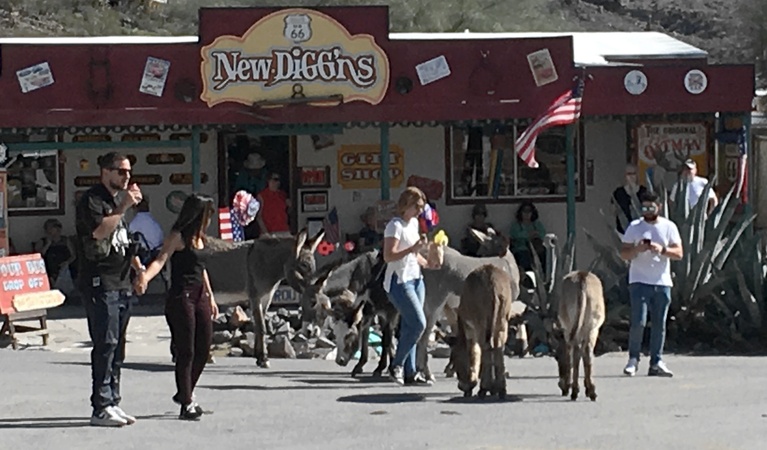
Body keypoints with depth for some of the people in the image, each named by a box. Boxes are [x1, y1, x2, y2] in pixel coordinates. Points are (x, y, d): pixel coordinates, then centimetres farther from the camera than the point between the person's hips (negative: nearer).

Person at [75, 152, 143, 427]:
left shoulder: (118, 200, 21)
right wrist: (123, 207, -23)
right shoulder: (91, 200, -7)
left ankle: (112, 402, 14)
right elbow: (99, 232, -24)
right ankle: (101, 409, -10)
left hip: (122, 283, 9)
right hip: (100, 283, -9)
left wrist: (136, 263, 17)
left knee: (117, 346, 9)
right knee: (106, 343, -11)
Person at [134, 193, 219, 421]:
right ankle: (186, 404, 2)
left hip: (200, 296, 8)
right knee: (186, 352, -5)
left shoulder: (200, 237, 16)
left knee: (204, 349, 9)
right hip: (181, 297, -8)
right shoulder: (178, 237, -9)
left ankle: (185, 394, 26)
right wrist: (145, 276, -41)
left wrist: (210, 297, 29)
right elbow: (161, 259, -22)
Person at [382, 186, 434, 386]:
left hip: (415, 279, 8)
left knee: (410, 326, 7)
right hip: (399, 281, -8)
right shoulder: (395, 226, -13)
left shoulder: (414, 223, 15)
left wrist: (427, 264, 13)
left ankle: (409, 373, 9)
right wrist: (412, 248, -29)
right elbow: (388, 256, -21)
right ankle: (397, 365, -1)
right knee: (418, 324, -14)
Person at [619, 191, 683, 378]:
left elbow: (679, 253, 2)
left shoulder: (669, 227, 8)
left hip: (662, 282, 2)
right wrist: (637, 249, -16)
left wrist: (662, 250, -15)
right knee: (638, 322, -12)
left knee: (659, 324, 4)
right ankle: (633, 359, 2)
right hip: (639, 282, -2)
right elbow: (624, 253, 4)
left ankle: (656, 363, 10)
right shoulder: (634, 227, 5)